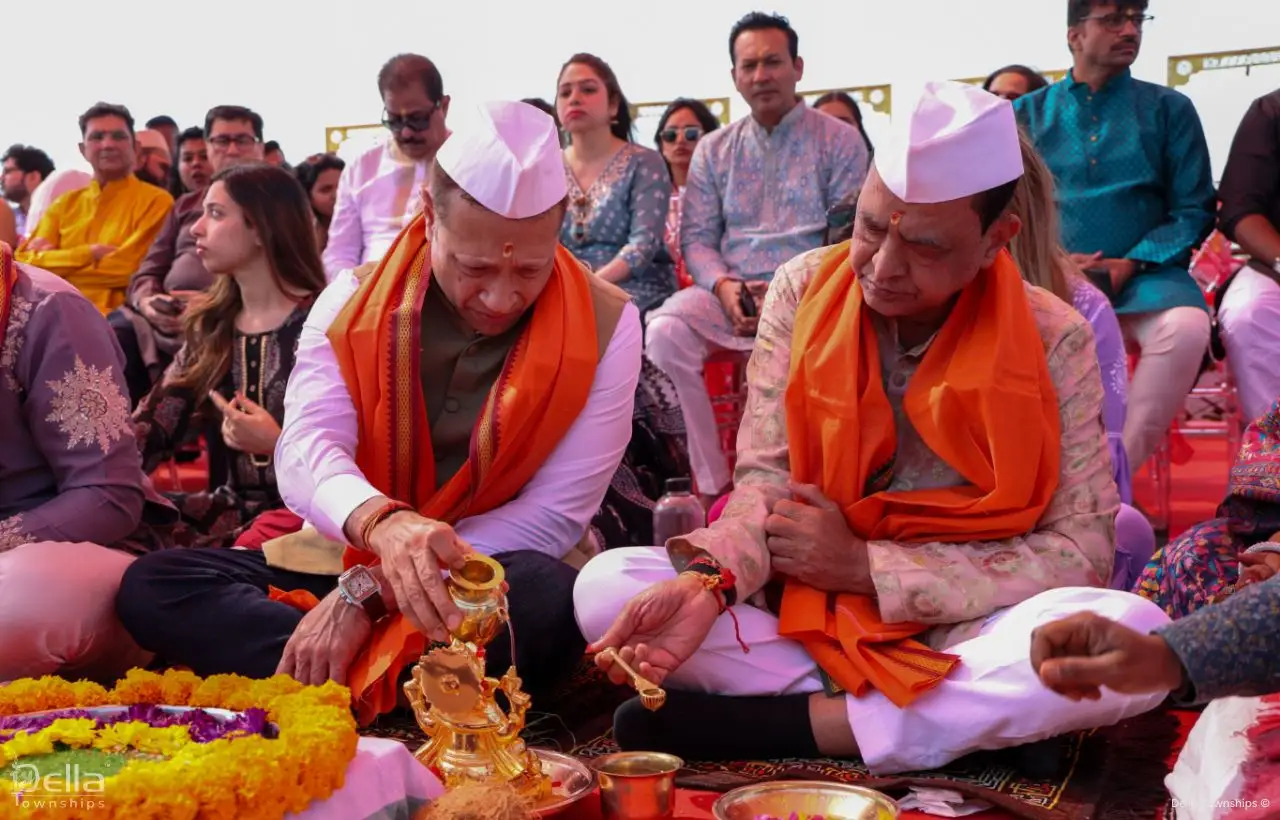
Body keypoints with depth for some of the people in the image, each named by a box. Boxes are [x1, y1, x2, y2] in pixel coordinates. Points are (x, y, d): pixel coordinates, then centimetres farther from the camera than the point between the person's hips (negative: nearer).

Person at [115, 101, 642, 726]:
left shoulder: (605, 326, -11)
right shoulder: (353, 301, -5)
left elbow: (553, 515, -14)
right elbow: (305, 453, -18)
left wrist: (370, 591, -20)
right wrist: (381, 523, -44)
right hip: (348, 556, 3)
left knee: (550, 602, -38)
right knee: (151, 588, -16)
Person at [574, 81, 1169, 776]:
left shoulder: (1052, 341, -10)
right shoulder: (804, 291, -5)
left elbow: (1080, 552, -12)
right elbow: (766, 479, -6)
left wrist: (865, 564, -17)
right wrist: (710, 583, -29)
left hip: (959, 630, -1)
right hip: (804, 609, 2)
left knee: (1133, 631, -31)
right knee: (605, 586, -20)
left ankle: (789, 723, -21)